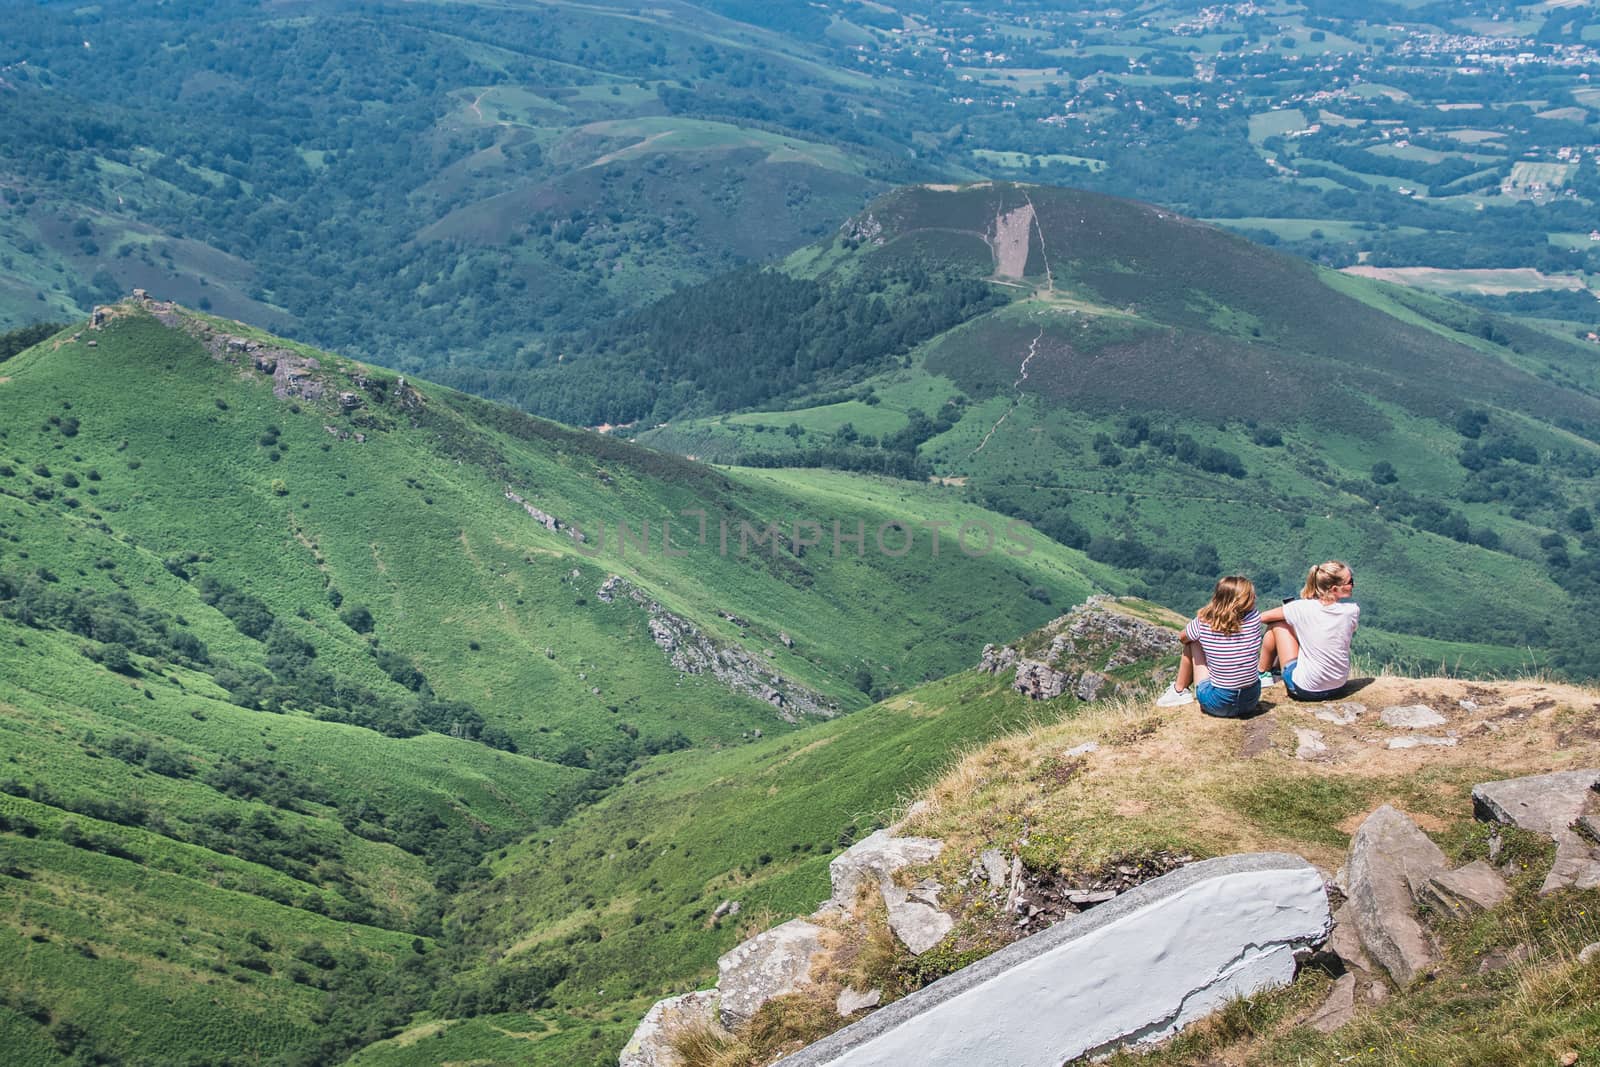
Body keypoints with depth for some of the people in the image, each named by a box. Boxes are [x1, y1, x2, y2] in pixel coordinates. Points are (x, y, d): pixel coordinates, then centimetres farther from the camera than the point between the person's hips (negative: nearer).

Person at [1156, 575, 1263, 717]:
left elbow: (1183, 637, 11)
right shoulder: (1254, 619, -11)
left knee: (1192, 642, 15)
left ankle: (1179, 691, 33)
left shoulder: (1204, 622, -12)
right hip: (1251, 702, 2)